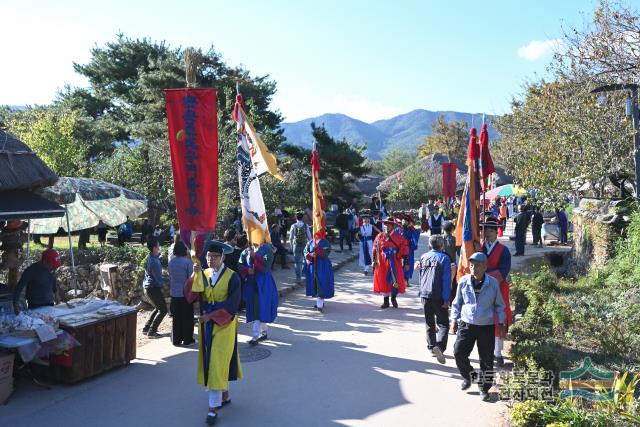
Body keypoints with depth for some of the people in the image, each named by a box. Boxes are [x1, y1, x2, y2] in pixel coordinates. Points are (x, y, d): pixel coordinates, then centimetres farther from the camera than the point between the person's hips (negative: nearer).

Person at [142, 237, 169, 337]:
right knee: (163, 310, -1)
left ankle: (146, 328, 25)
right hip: (153, 288, -10)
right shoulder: (154, 262, -24)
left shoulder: (150, 257, 6)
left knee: (157, 308, 23)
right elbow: (159, 279, -23)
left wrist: (160, 256, 12)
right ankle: (151, 331, 0)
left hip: (148, 287, 10)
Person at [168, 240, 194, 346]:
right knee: (187, 317, 6)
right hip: (185, 293, -5)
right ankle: (187, 339, 12)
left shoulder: (171, 262, 1)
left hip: (174, 293, 5)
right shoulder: (188, 262, -15)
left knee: (176, 317, 12)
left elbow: (170, 277, 10)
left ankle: (176, 339, 17)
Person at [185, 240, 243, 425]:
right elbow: (189, 296, -9)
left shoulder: (232, 277, -12)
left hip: (224, 325, -5)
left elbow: (231, 305, -16)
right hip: (206, 325, 6)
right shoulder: (202, 275, 3)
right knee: (210, 362, 15)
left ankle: (213, 407, 1)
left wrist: (211, 316, -20)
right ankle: (225, 395, 33)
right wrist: (194, 275, -21)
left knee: (217, 364, -6)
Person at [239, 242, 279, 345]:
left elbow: (266, 265, -17)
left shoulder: (267, 249, -5)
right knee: (253, 309, 12)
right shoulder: (246, 251, 8)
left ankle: (255, 336, -7)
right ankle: (264, 332, 27)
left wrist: (254, 256, -25)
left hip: (263, 284, -5)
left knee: (260, 309, -9)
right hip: (250, 283, 5)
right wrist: (247, 270, -12)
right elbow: (240, 265, 8)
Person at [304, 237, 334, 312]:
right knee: (315, 284, 10)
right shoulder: (310, 242, 9)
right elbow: (305, 251, 7)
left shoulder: (325, 242, -5)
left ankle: (320, 305, -13)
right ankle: (320, 302, 25)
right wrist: (310, 255, -13)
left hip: (322, 267, -5)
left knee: (321, 285, -11)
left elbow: (325, 253, -16)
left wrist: (317, 247, -24)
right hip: (312, 266, 5)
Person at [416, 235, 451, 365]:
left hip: (424, 295, 5)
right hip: (438, 296, -5)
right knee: (443, 324, -2)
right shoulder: (444, 258, -8)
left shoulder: (423, 257, 8)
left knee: (429, 323, 17)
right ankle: (439, 346, -22)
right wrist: (446, 299, -11)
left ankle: (432, 347, 23)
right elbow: (446, 280, -12)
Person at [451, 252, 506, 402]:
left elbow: (499, 304, 8)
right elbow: (457, 302, 9)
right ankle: (468, 376, 22)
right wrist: (454, 319, 6)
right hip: (466, 324, 1)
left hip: (487, 327, -1)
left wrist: (501, 323, 8)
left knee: (487, 359, 3)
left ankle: (484, 388, 22)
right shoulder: (464, 281, -3)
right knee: (459, 352, -7)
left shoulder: (493, 283, -4)